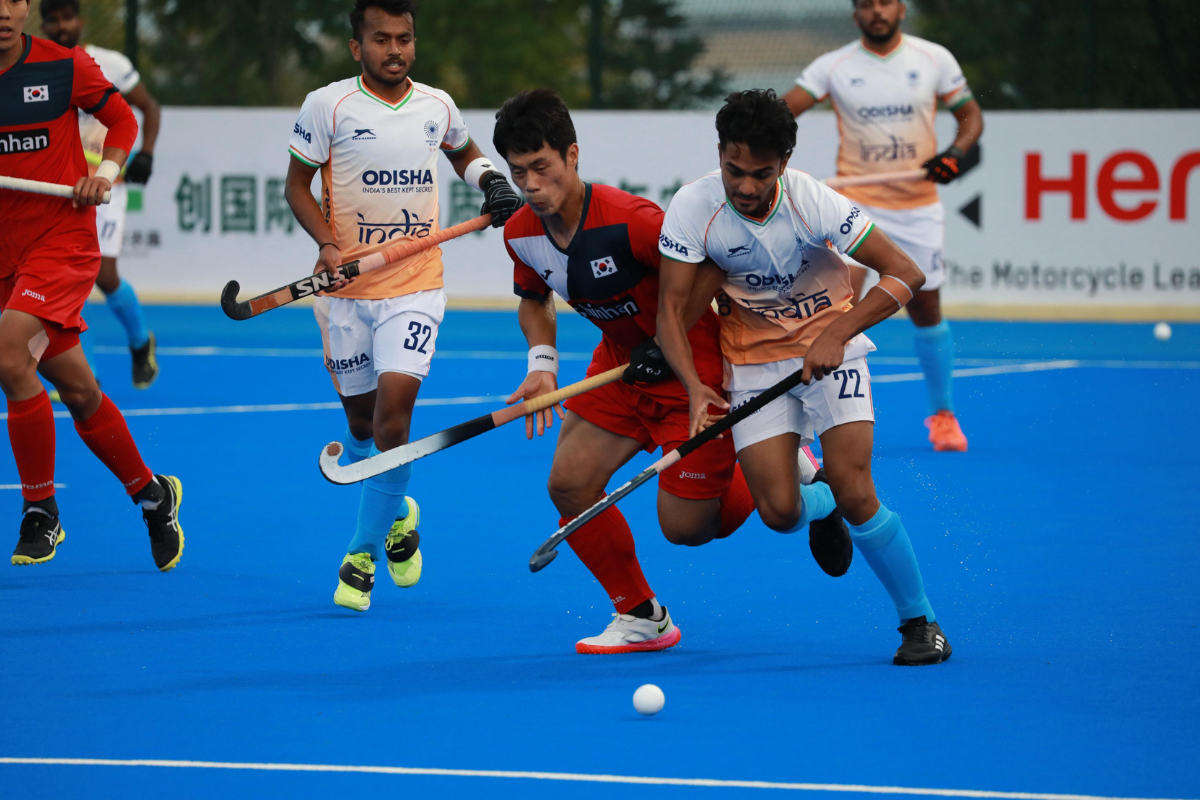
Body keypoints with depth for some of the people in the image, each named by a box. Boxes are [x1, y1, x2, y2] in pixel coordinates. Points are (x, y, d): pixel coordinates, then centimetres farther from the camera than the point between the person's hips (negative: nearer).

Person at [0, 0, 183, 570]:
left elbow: (122, 119, 9)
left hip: (63, 240, -4)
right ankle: (151, 493, 31)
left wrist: (106, 172, -7)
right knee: (78, 392, 10)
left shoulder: (65, 68, -6)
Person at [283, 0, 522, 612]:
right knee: (362, 421, 9)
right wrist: (327, 244, -16)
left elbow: (463, 152, 27)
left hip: (416, 286, 0)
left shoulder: (437, 107, 5)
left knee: (393, 411, -17)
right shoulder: (328, 106, -5)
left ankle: (362, 555, -6)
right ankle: (396, 515, 42)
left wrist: (491, 179, 7)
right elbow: (297, 185, -1)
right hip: (346, 287, 0)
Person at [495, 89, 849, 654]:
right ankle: (640, 617, 12)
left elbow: (713, 261, -24)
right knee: (569, 485, -6)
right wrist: (542, 363, -2)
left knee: (684, 526, -4)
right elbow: (534, 299, 15)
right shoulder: (521, 235, -7)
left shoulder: (627, 222, -31)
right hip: (621, 363, 7)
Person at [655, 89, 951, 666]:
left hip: (828, 341, -2)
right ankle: (818, 505, 29)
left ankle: (919, 621, 3)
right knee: (779, 512, -11)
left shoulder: (811, 202, -23)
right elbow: (671, 309, -14)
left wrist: (837, 333, -32)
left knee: (854, 494, -17)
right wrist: (695, 387, -30)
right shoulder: (692, 208, -19)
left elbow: (905, 273, -21)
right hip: (752, 354, 2)